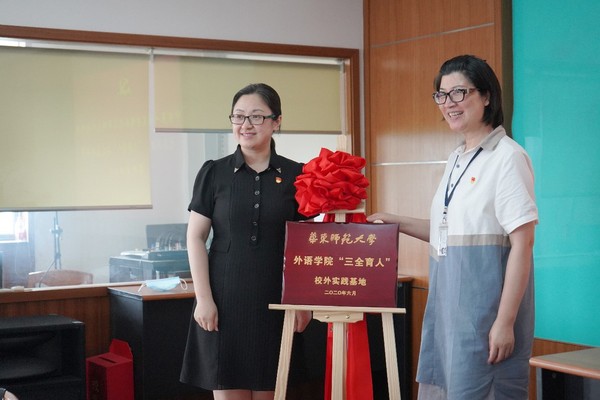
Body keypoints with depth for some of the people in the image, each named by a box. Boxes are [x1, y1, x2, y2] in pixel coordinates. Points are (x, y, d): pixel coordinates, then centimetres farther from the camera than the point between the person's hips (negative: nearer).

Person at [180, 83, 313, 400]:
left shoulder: (294, 175, 3)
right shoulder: (213, 172, 2)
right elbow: (195, 238, 0)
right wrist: (203, 298, -7)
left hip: (276, 300, 1)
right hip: (225, 298, -1)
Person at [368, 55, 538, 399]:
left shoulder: (507, 157, -12)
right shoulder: (457, 160, 13)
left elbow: (522, 244, -16)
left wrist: (505, 321, -19)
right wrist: (396, 223, 11)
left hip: (485, 303, -8)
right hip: (448, 301, 8)